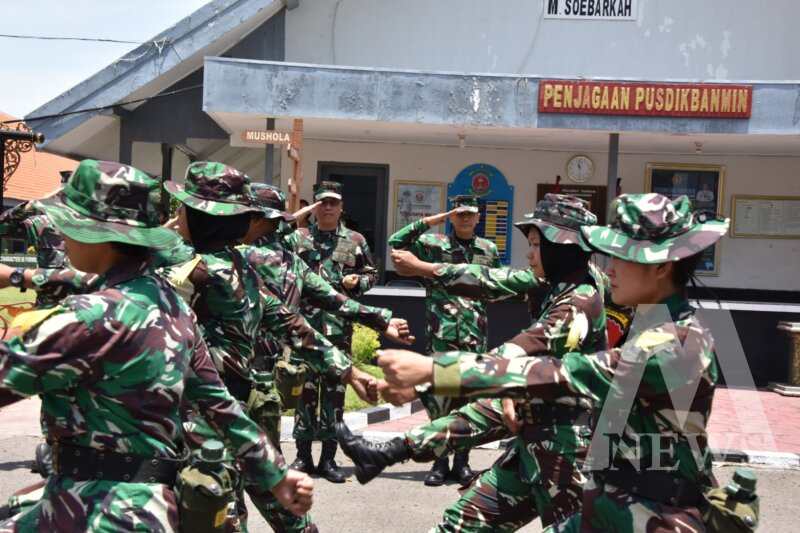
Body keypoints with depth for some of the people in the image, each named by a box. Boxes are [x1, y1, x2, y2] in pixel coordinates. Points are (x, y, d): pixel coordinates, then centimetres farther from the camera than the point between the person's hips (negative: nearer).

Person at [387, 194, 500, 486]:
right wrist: (433, 220, -8)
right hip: (441, 333, -2)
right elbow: (396, 242, -8)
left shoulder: (489, 249, 12)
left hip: (475, 335, 2)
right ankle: (440, 461, 14)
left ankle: (462, 461, 20)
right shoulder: (434, 243, 3)